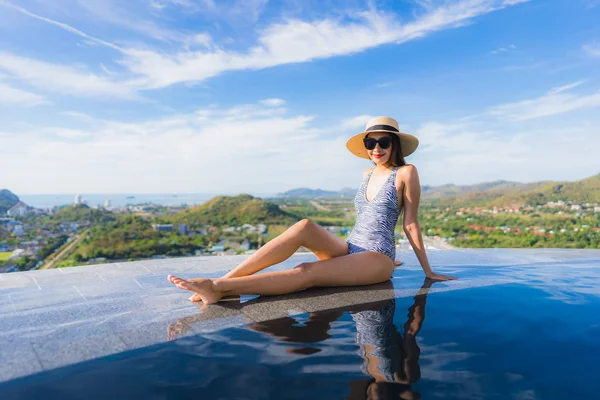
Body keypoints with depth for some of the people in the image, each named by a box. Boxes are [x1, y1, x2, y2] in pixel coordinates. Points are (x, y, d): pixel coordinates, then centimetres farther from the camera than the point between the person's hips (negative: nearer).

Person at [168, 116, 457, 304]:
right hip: (349, 250, 5)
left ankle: (221, 288, -38)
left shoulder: (406, 173, -3)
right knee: (305, 227, -25)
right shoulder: (367, 175, 15)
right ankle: (225, 279, -33)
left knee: (307, 273, -31)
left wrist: (428, 272, 0)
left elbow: (410, 224, -2)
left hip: (377, 260, -5)